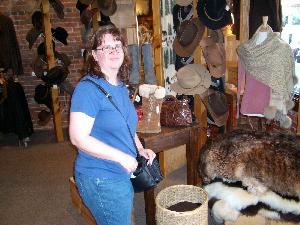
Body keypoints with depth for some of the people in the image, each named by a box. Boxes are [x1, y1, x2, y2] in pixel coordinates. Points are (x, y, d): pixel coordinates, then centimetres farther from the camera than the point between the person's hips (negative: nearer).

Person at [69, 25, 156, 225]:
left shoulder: (121, 87, 8)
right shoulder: (88, 88, -19)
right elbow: (79, 138, -25)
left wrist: (140, 149, 5)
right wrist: (121, 157, -22)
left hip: (123, 174, 9)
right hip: (100, 180, -8)